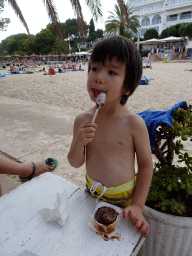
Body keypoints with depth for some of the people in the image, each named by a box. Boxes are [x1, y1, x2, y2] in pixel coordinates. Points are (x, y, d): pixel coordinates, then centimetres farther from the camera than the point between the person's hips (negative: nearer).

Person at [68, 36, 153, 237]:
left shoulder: (134, 124, -22)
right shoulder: (82, 120, -13)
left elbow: (145, 165, -11)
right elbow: (75, 163, -6)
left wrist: (138, 205, -12)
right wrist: (79, 142, -26)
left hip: (124, 197, -2)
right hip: (92, 193, 3)